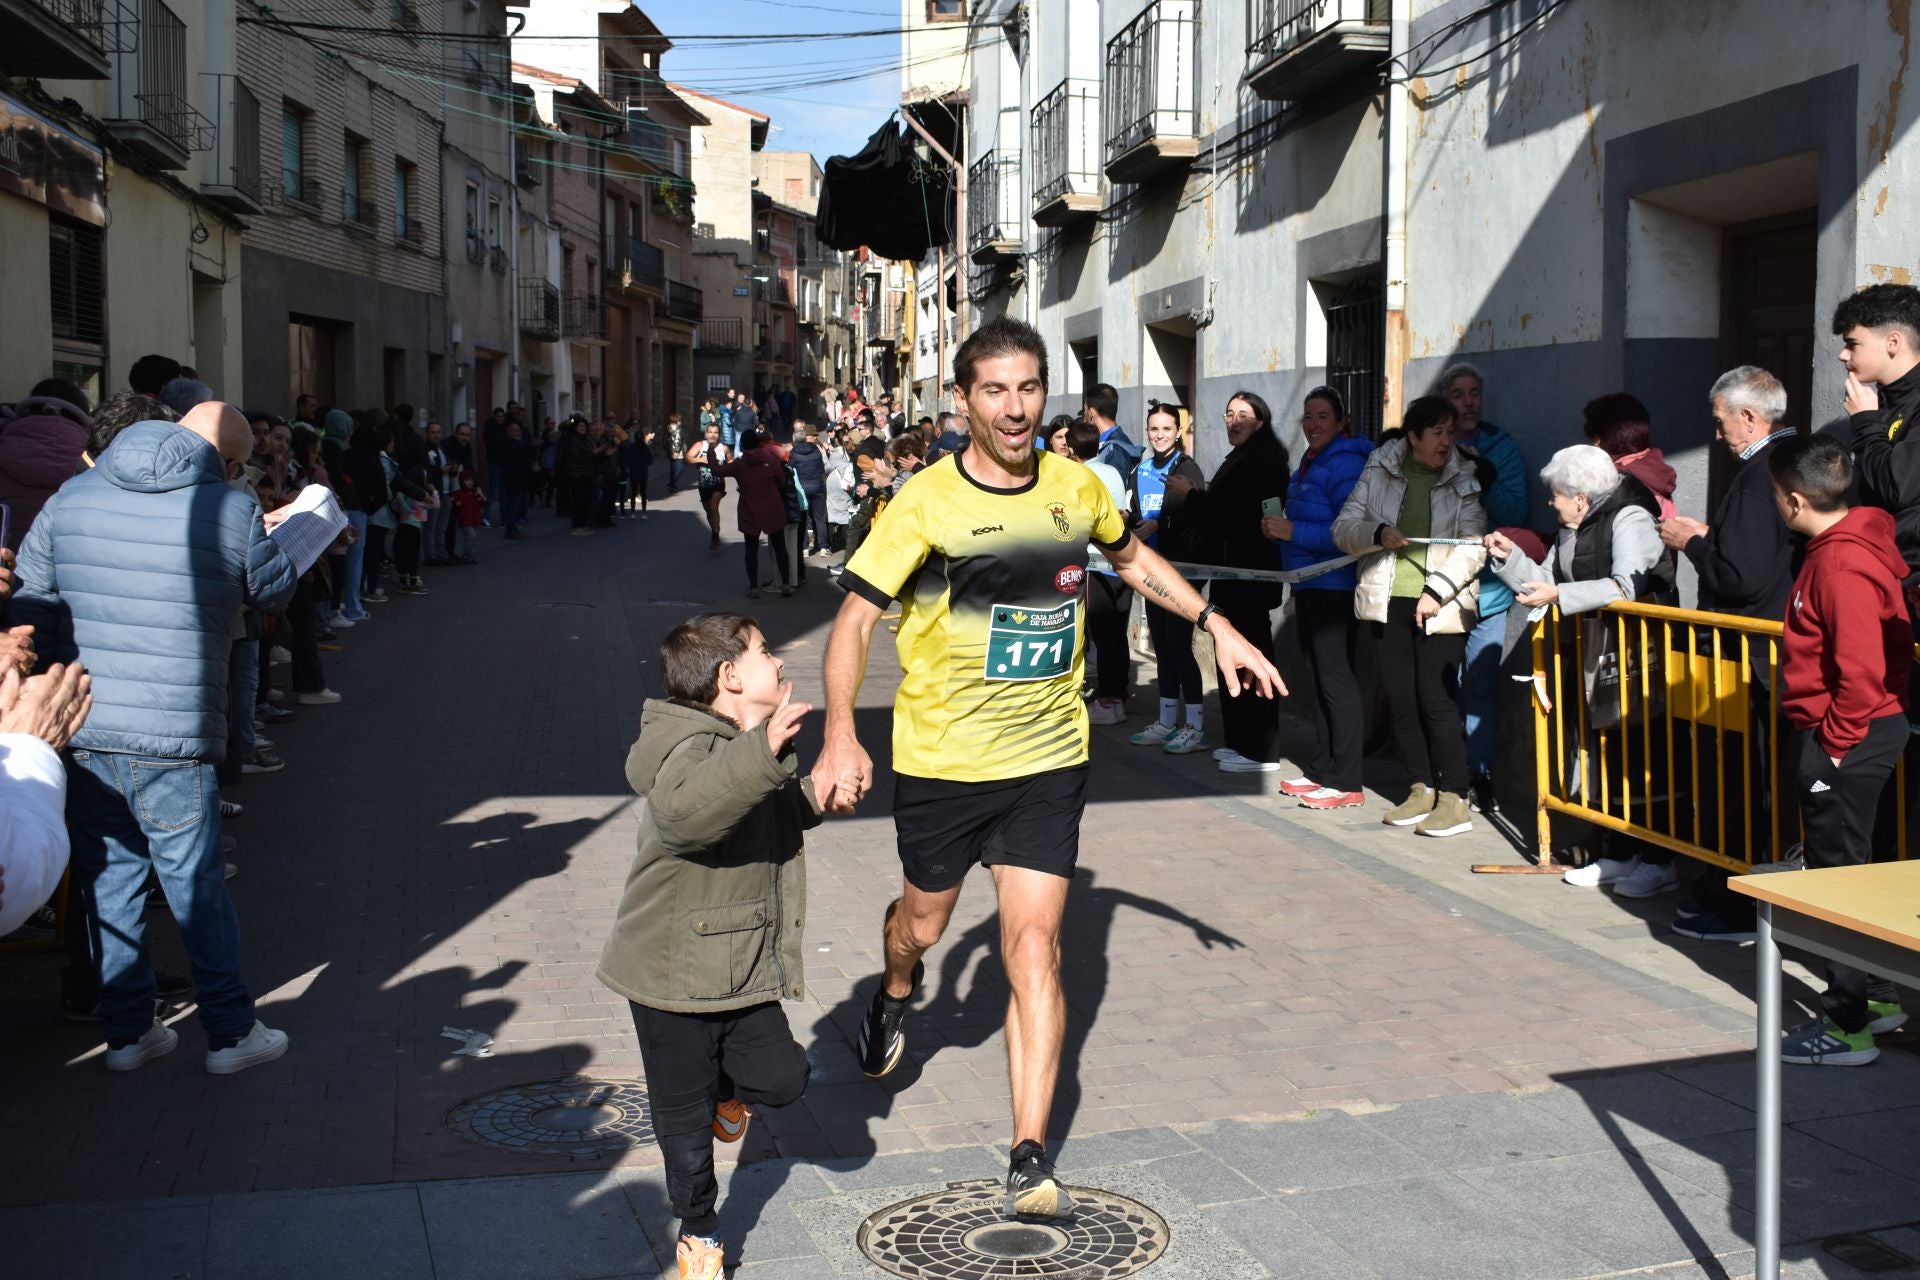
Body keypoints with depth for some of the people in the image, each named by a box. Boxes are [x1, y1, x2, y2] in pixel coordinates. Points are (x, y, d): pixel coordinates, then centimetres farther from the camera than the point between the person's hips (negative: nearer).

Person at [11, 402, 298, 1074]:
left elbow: (28, 607, 9)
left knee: (106, 879, 14)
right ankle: (231, 1032, 19)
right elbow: (275, 590, 9)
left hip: (79, 732, 4)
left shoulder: (71, 497, 6)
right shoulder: (233, 512, -7)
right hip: (171, 740, -4)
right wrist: (272, 540, 30)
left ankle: (127, 1031, 25)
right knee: (197, 885, 7)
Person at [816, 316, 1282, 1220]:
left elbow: (1132, 557, 19)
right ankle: (895, 993, 56)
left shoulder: (1077, 488, -2)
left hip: (1047, 759, 2)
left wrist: (1216, 626, 14)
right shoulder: (927, 502, -14)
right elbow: (855, 616, -16)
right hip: (940, 757, -1)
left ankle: (1030, 1160, 0)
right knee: (924, 921, 18)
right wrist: (840, 734, -29)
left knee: (1034, 947, -6)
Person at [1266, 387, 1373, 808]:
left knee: (1337, 679, -7)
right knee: (1319, 678, 15)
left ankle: (1345, 782, -2)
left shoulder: (1346, 466, -14)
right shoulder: (1308, 465, 15)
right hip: (1308, 586, 10)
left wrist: (1293, 531, -22)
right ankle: (1320, 769, 24)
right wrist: (1279, 529, 5)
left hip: (1335, 587, -10)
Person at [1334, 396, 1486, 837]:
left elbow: (1473, 547, -7)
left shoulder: (1463, 481, 1)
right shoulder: (1379, 473, 7)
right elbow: (1344, 528, 5)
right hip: (1388, 602, 3)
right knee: (1400, 700, 6)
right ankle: (1422, 789, 18)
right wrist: (1377, 533, -15)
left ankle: (1454, 799, 0)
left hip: (1441, 607, -3)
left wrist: (1436, 592, -16)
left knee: (1436, 700, -8)